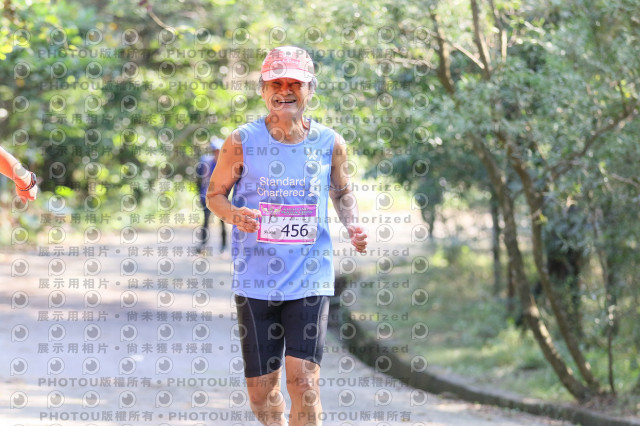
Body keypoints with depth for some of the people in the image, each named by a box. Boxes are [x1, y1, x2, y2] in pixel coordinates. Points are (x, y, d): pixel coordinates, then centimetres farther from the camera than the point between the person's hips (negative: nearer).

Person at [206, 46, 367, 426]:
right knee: (261, 390, 5)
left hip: (310, 278, 0)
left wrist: (353, 225, -3)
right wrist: (233, 214, -15)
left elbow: (342, 192, 17)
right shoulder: (242, 141, -2)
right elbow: (215, 192, 7)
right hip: (255, 278, 0)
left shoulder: (330, 143, 2)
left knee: (304, 380, -13)